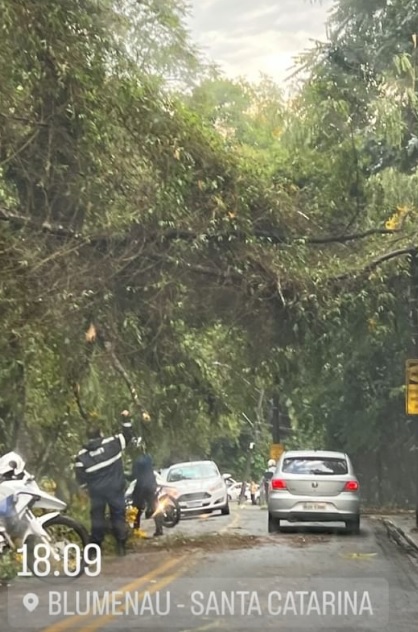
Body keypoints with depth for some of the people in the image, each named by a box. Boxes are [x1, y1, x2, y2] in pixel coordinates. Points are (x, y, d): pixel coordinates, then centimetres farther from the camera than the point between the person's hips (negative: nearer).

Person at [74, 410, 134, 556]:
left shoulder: (82, 456, -7)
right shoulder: (112, 443, -9)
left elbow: (81, 479, -5)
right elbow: (127, 435, 5)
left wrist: (88, 487, 13)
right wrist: (126, 419, 15)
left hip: (96, 491, 0)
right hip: (115, 488, 0)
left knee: (97, 517, 12)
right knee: (118, 515, 8)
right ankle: (121, 545, 6)